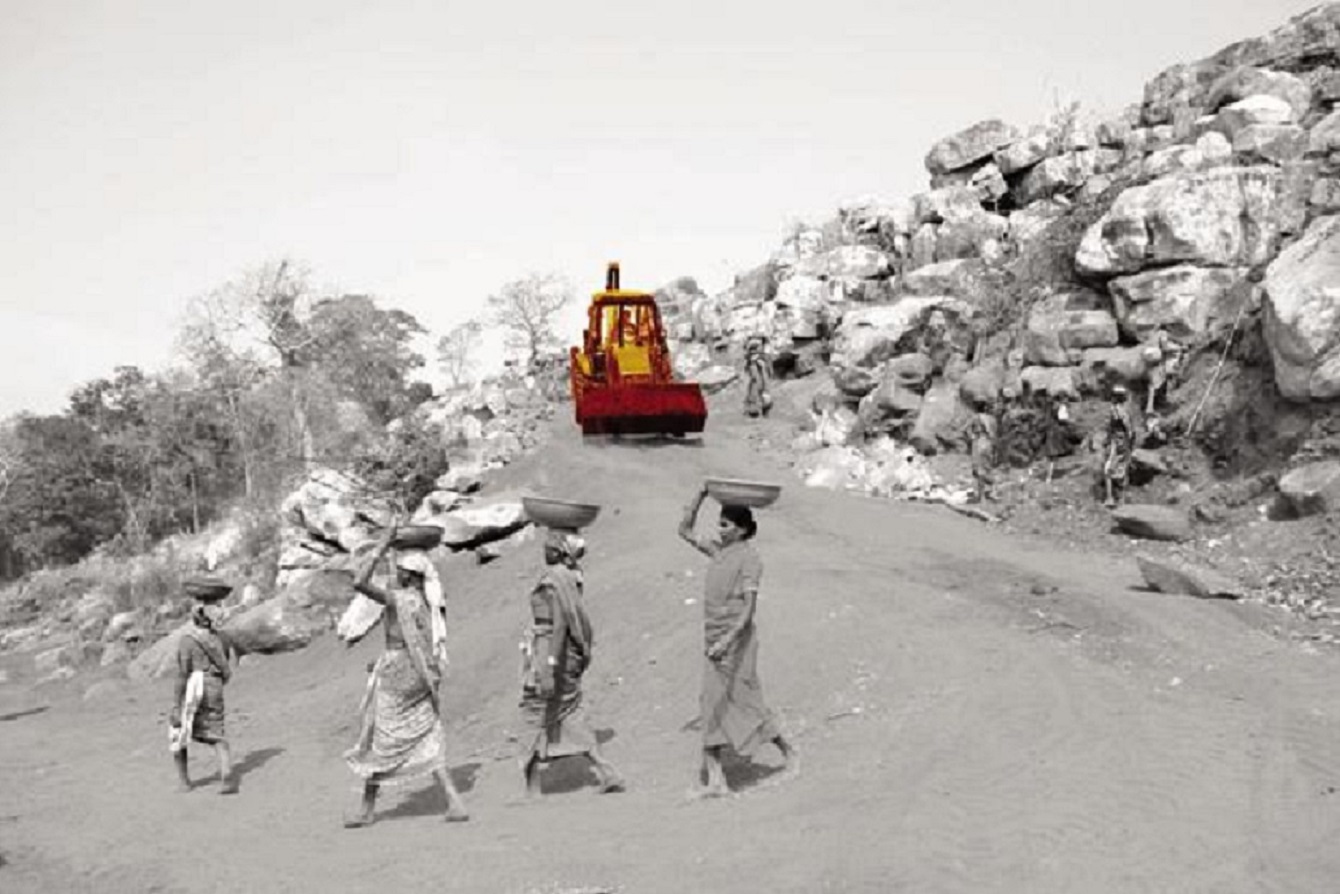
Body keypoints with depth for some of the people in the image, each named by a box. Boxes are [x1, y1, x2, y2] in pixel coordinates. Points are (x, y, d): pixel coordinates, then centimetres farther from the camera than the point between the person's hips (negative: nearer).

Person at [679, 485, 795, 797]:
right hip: (714, 640, 7)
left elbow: (748, 608, -21)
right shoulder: (718, 550, 9)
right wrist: (700, 496, 10)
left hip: (736, 640, -7)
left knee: (745, 703, 4)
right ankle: (716, 779, 4)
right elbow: (685, 531, 20)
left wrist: (727, 640, -31)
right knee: (711, 707, 2)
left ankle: (788, 752, 26)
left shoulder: (749, 559, -13)